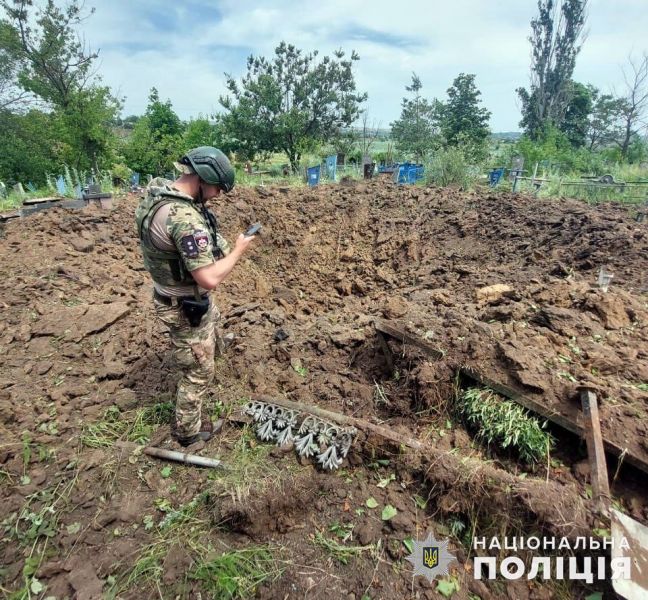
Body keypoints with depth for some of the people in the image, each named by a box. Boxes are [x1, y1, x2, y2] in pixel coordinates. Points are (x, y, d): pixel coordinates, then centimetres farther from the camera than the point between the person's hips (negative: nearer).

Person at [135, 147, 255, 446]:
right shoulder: (185, 219, -34)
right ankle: (188, 431, 33)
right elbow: (209, 278, -33)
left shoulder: (157, 189, -3)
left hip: (173, 292, 9)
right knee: (199, 371, 12)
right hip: (186, 307, -9)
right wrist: (238, 250, -18)